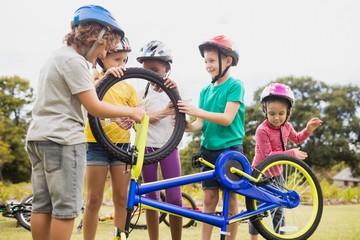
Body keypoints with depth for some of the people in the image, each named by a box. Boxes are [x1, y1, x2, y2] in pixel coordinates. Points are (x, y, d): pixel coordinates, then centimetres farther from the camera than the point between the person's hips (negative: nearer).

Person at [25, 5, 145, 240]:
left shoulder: (57, 56, 19)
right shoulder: (73, 60, -13)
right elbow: (94, 107, -15)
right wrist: (131, 112, -4)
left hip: (38, 137, 10)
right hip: (62, 139, -10)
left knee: (42, 205, 11)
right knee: (66, 207, -4)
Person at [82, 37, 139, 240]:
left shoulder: (128, 87, 12)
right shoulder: (94, 79, 2)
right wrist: (104, 77, -29)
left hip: (122, 145, 3)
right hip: (97, 144, -3)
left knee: (121, 198, 5)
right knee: (94, 199, -2)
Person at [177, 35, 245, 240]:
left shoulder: (235, 86, -6)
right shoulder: (206, 91, 11)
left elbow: (227, 118, -17)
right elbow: (201, 123, 6)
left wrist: (197, 111, -24)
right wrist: (188, 126, -16)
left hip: (230, 148, -5)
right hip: (208, 149, 5)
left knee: (230, 198, 1)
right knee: (209, 199, 6)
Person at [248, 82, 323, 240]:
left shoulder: (286, 126, -1)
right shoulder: (262, 130, -24)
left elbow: (296, 139, 20)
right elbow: (268, 155, -25)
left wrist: (308, 130, 3)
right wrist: (291, 154, -26)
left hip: (276, 174, 6)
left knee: (278, 210, 13)